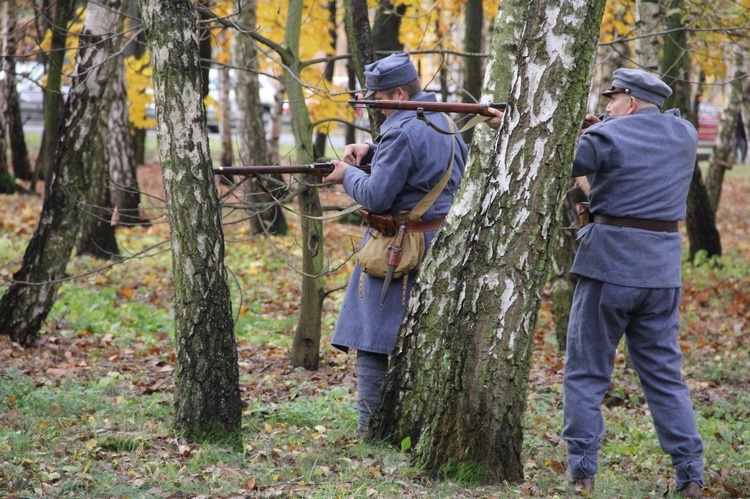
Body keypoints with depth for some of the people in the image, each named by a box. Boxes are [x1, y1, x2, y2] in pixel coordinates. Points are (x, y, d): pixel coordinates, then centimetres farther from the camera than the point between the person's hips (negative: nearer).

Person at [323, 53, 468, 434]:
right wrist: (370, 150, 14)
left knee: (372, 343, -5)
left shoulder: (401, 131, -17)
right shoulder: (444, 121, 11)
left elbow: (376, 197, -19)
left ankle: (368, 430, -7)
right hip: (441, 244, 9)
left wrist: (348, 175, 0)